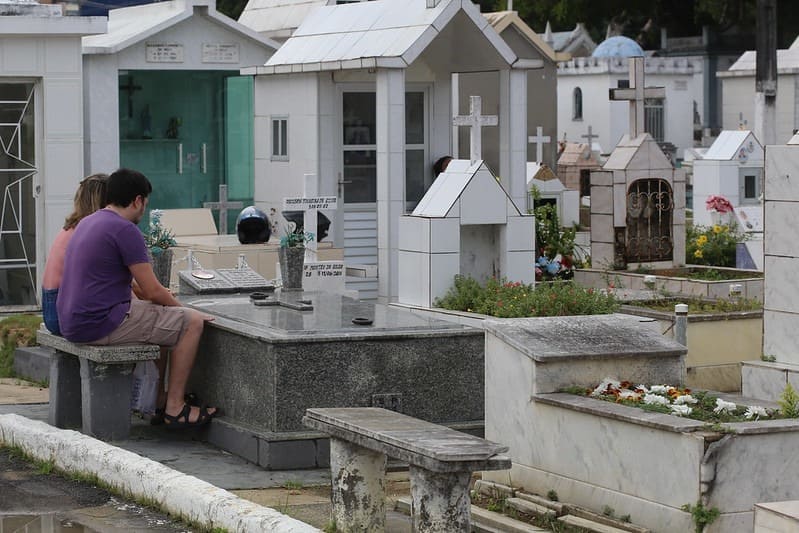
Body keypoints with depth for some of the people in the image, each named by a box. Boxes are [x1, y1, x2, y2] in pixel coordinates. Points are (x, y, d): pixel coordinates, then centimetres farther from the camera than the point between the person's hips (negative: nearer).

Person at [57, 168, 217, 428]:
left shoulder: (88, 223, 16)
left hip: (72, 324, 10)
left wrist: (162, 295, 33)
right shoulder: (125, 230, -14)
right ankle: (175, 408, -3)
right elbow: (152, 292, -12)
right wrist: (180, 308, 6)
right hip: (101, 325, -10)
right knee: (192, 322, -5)